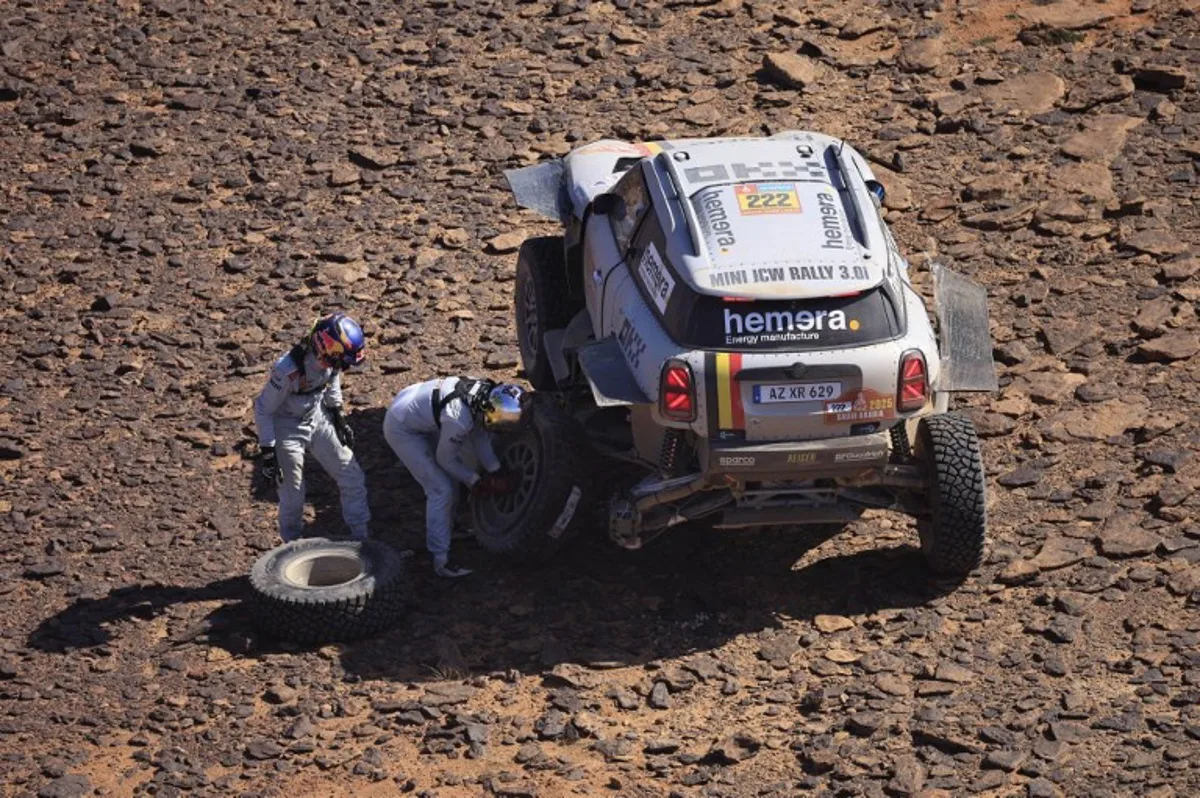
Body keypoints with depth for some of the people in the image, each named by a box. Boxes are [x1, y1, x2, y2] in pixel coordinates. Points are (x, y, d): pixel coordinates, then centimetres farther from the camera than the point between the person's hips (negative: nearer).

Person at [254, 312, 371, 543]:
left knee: (353, 479, 8)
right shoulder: (288, 370, -37)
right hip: (287, 427, -6)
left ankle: (361, 539, 25)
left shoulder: (330, 359, -20)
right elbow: (262, 409, -23)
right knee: (293, 497, 3)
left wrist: (338, 416, 11)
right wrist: (267, 452, -19)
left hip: (317, 418, 6)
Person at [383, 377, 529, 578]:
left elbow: (480, 436, 2)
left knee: (450, 480, 19)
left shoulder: (487, 393, -15)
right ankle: (440, 560, -2)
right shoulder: (459, 419, -37)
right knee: (441, 489, -9)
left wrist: (496, 471, -5)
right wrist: (476, 481, -5)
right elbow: (446, 459, -18)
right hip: (401, 429, -9)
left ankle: (447, 529, 42)